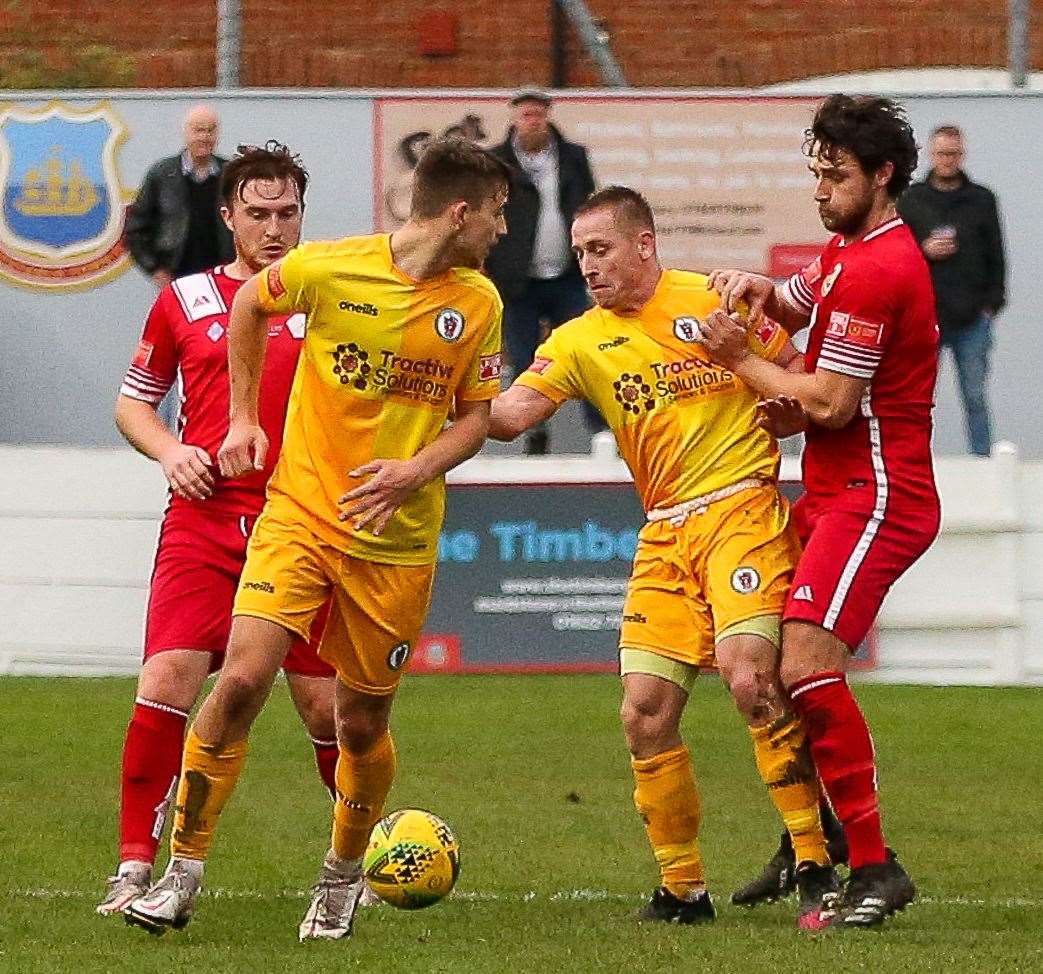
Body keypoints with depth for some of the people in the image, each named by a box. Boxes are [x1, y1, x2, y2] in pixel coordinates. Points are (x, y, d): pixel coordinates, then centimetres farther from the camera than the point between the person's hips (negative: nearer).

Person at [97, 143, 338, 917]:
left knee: (326, 703, 0)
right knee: (166, 681, -13)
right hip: (204, 517, 0)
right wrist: (170, 451, -1)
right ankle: (137, 869, -7)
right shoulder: (186, 300, 10)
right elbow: (133, 402, 18)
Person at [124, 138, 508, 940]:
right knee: (243, 680, -17)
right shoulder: (329, 268, -8)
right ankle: (184, 869, -6)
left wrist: (416, 471, -11)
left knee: (362, 723, 6)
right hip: (299, 512, -2)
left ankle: (344, 875, 32)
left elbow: (477, 417, 8)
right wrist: (244, 417, 11)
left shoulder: (479, 303, 0)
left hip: (397, 539, 2)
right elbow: (249, 305, 12)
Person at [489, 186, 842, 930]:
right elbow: (508, 415, -5)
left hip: (741, 510, -5)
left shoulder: (714, 302, 0)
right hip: (664, 536, 5)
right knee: (645, 715, -3)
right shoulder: (579, 343, 9)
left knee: (751, 679, -22)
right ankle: (684, 889, 10)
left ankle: (817, 869, -13)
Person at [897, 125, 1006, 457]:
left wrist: (992, 303, 0)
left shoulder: (981, 200, 8)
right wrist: (924, 251, -12)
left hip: (972, 318, 0)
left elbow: (995, 256, 9)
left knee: (975, 398, 2)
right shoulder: (910, 200, 6)